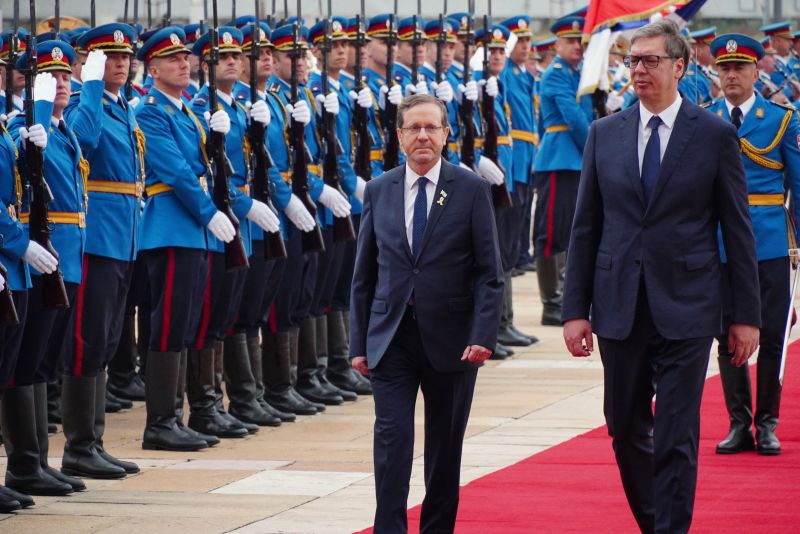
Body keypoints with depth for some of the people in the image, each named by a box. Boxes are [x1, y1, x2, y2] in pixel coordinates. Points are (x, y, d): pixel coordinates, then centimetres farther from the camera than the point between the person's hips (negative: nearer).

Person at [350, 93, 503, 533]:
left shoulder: (471, 190, -1)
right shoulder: (379, 191, 6)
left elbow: (489, 272, -3)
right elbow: (364, 275, 9)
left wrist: (483, 335, -13)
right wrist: (359, 343, 4)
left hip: (450, 340, -1)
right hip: (391, 339, 1)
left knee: (445, 446, 9)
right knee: (392, 438, -10)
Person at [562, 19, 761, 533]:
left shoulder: (716, 135, -1)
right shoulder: (605, 134, 6)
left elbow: (738, 230, 1)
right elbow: (585, 227, 8)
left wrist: (746, 315, -2)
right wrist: (575, 309, 3)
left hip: (685, 311, -3)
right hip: (620, 311, 3)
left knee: (676, 437, -5)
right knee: (626, 431, 11)